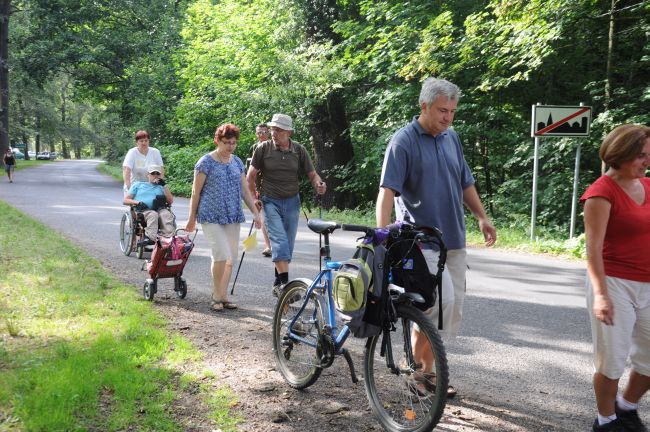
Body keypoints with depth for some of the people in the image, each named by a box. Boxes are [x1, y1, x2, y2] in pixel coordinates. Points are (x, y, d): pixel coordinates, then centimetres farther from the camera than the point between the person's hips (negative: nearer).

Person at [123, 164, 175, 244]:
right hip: (143, 210, -1)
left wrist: (164, 186, 11)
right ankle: (152, 237, -58)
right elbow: (125, 200, 19)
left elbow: (170, 201, 17)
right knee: (153, 214, -38)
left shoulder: (161, 187, 33)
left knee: (167, 214, -36)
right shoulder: (138, 184, 29)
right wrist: (138, 202, -1)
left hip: (159, 209, 1)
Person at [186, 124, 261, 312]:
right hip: (211, 217, -6)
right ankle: (217, 297, -1)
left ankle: (223, 296, 17)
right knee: (222, 254, -15)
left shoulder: (237, 162, 12)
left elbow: (245, 190, 15)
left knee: (231, 257, 6)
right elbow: (196, 192, -2)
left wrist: (255, 212, 6)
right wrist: (192, 218, -2)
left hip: (232, 217, 6)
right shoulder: (206, 162, -4)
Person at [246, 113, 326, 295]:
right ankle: (285, 282, -24)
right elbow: (251, 175, 3)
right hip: (270, 202, -3)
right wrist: (253, 198, -5)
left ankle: (277, 283, 22)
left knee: (288, 244, 7)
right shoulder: (263, 148, -4)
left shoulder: (299, 150, 1)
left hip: (292, 202, 3)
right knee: (279, 240, -19)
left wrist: (319, 185, -16)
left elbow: (312, 174, 5)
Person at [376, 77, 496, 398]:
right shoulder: (404, 141, -9)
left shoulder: (451, 138, 12)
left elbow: (465, 183, 22)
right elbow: (387, 190, -18)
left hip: (453, 239, 8)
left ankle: (424, 370, 22)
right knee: (441, 302, -18)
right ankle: (420, 371, 0)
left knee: (454, 306, 9)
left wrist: (482, 218, 18)